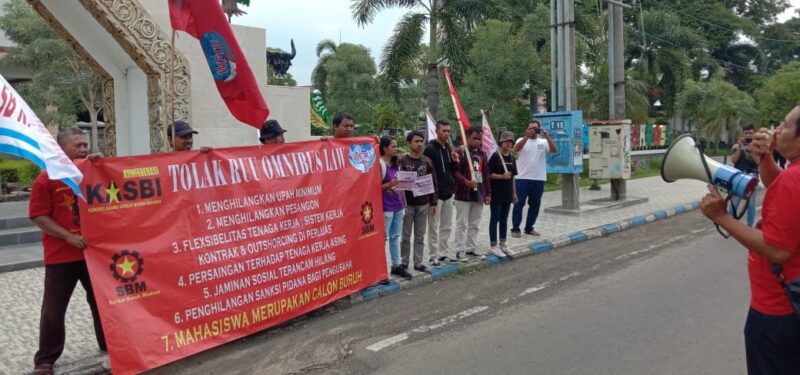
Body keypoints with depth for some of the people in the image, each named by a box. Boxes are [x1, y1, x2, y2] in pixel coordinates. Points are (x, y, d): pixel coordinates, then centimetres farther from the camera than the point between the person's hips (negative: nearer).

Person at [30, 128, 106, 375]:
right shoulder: (46, 179, -8)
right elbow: (39, 217, -9)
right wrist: (68, 236, -19)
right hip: (61, 255, -4)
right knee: (54, 308, 5)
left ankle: (109, 344, 29)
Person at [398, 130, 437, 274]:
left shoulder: (427, 161, 7)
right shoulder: (403, 161, -5)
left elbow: (433, 183, 10)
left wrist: (433, 203, 6)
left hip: (423, 204, 4)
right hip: (407, 204, -3)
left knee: (420, 236, 10)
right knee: (406, 235, 5)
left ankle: (418, 262, 18)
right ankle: (404, 262, 16)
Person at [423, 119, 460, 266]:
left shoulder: (449, 148, 13)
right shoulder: (430, 149, -10)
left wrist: (455, 161, -2)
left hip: (448, 193, 7)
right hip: (435, 194, -7)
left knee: (447, 227, 13)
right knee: (434, 227, 1)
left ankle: (444, 253, 23)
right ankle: (434, 256, 9)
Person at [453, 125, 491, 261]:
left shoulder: (482, 154, 15)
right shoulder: (460, 152, -7)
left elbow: (485, 175, 17)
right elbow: (455, 172, -17)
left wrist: (488, 193, 12)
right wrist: (466, 182, -32)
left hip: (479, 195, 7)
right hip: (463, 194, -6)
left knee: (474, 224, 13)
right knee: (462, 224, -1)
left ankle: (471, 248, 23)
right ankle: (460, 250, 6)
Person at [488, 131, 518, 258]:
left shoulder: (511, 158, 12)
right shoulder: (495, 156, -9)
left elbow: (512, 177, 17)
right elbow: (489, 174, -13)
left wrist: (514, 192, 15)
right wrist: (502, 176, -25)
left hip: (507, 193, 7)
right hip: (496, 194, -7)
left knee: (504, 219, 12)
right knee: (495, 219, -1)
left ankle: (502, 245, 21)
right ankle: (493, 246, 4)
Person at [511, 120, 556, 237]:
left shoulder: (543, 142, 8)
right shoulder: (522, 140, 3)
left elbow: (554, 150, -9)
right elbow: (516, 149, -18)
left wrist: (547, 137, -22)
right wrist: (526, 136, -29)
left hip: (538, 179, 3)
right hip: (522, 178, -3)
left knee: (535, 205, 9)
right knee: (519, 203, -2)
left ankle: (529, 228, 21)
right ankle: (515, 229, 3)